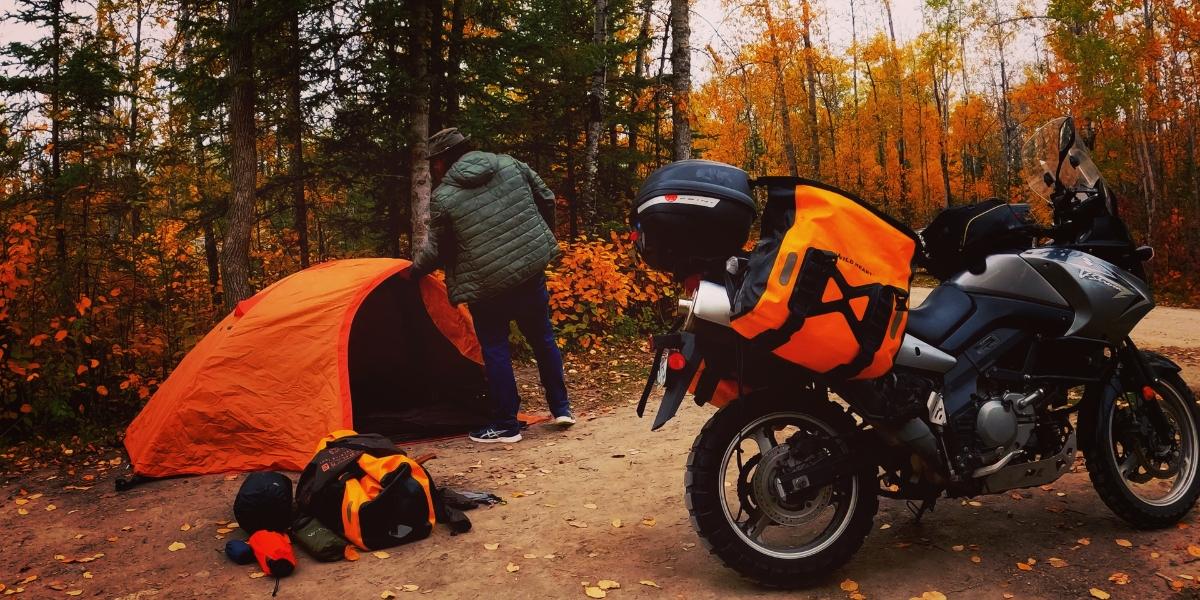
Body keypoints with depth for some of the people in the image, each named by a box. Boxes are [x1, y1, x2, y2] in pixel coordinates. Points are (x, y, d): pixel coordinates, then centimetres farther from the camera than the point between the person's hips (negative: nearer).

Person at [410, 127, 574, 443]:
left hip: (486, 284, -4)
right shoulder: (510, 165, 2)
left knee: (495, 349, 9)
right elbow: (546, 200, 10)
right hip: (532, 270, 4)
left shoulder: (443, 197, -9)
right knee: (542, 338, 18)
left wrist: (415, 268, 19)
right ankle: (561, 408, 27)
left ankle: (505, 425, 14)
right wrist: (541, 241, 25)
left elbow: (437, 251, -1)